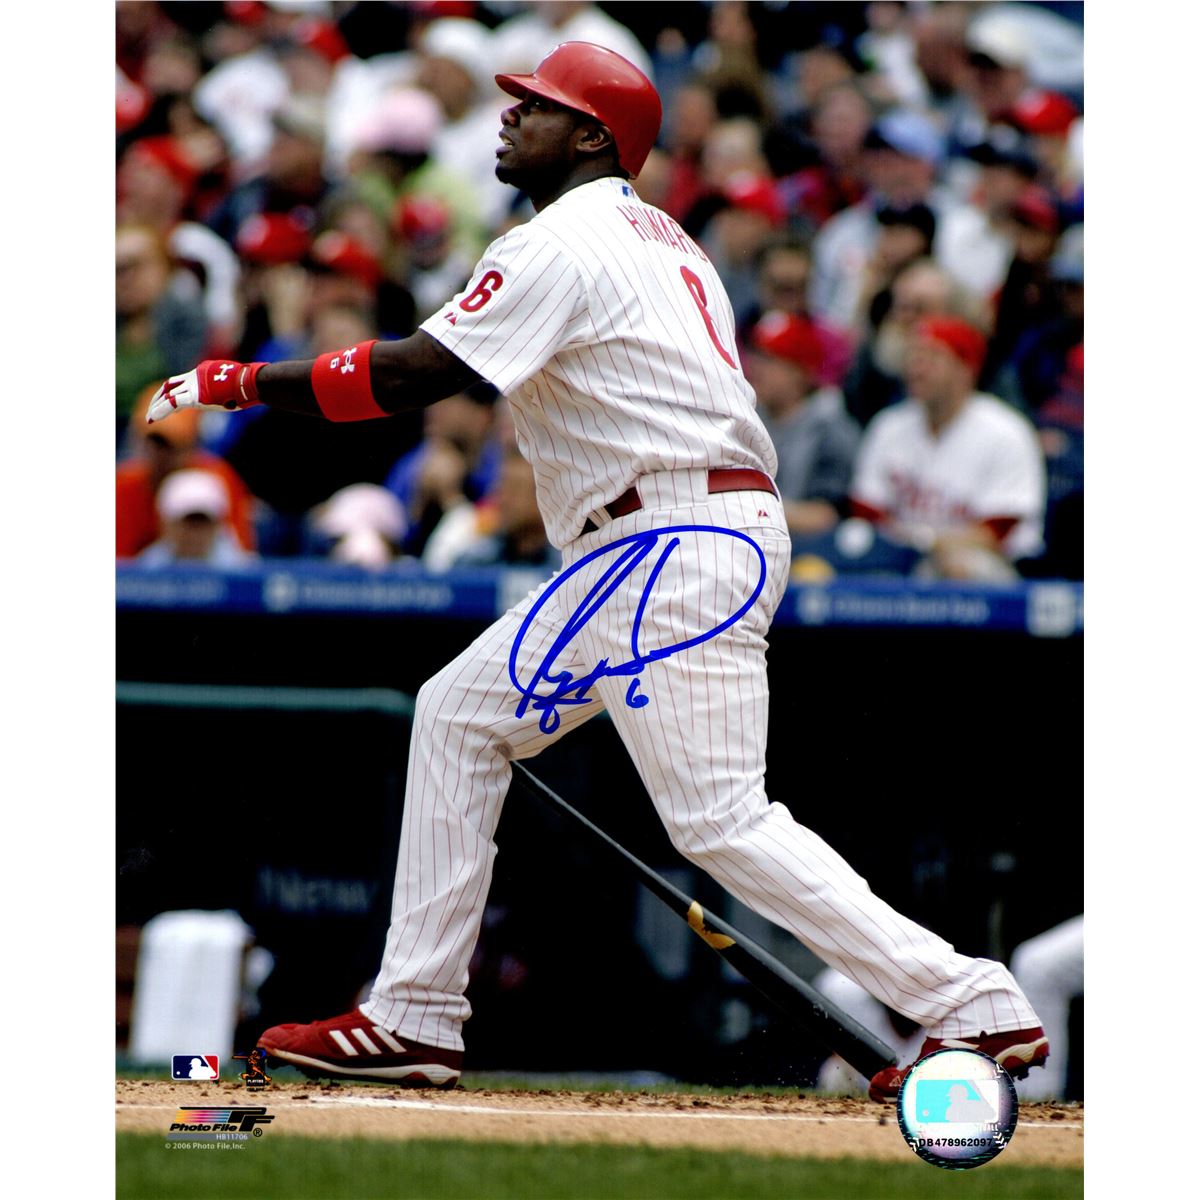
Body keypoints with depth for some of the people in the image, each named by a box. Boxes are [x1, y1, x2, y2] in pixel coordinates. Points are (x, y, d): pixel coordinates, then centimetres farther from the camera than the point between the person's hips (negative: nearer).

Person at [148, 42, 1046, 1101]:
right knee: (460, 713, 11)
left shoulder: (564, 246, -9)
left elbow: (414, 375, -15)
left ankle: (977, 1007, -14)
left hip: (680, 547, -11)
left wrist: (244, 383, -7)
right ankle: (413, 1023, 10)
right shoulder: (661, 239, 21)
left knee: (722, 818, -13)